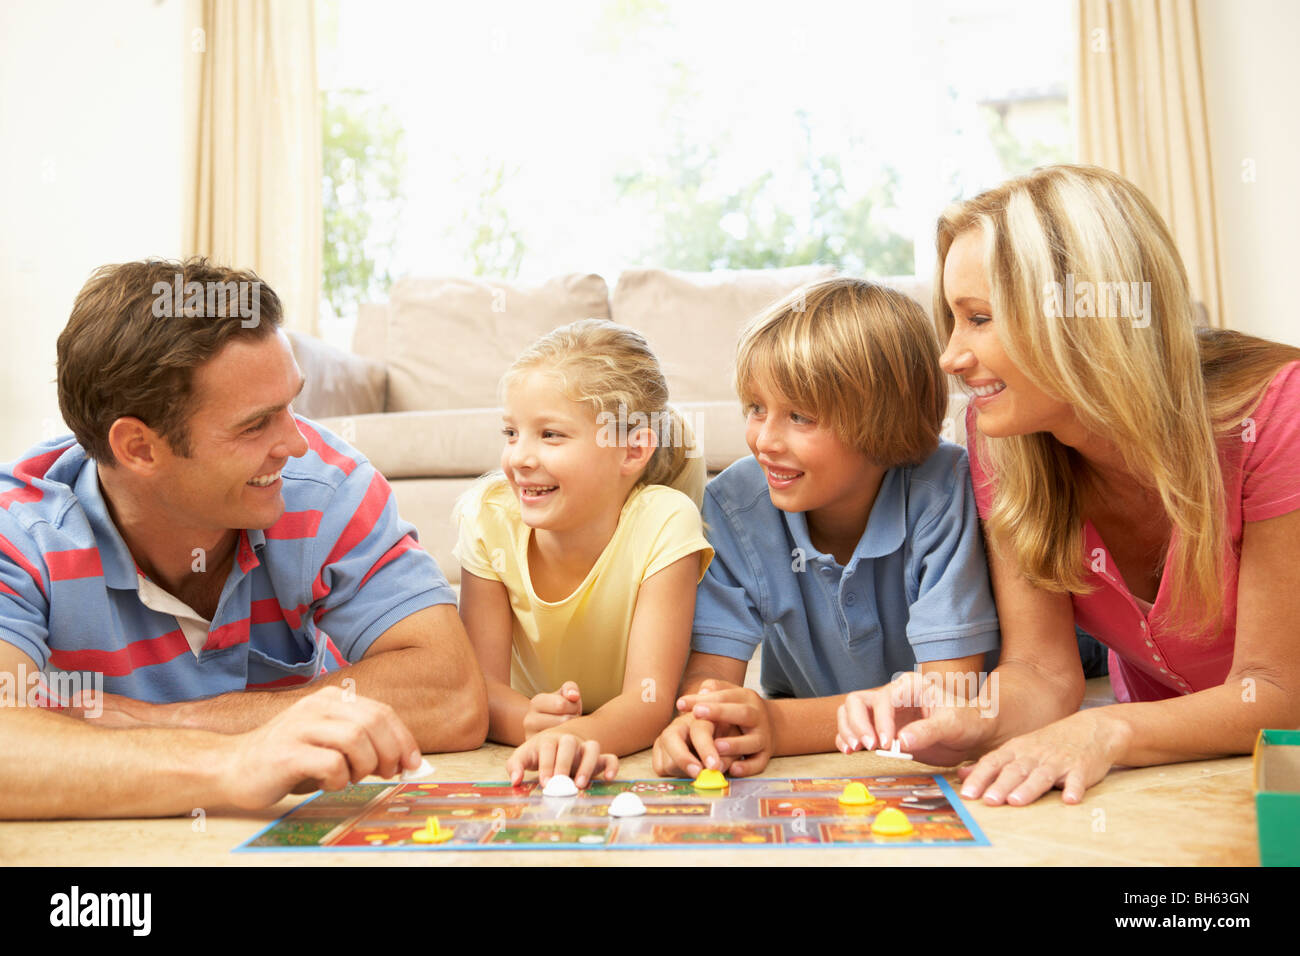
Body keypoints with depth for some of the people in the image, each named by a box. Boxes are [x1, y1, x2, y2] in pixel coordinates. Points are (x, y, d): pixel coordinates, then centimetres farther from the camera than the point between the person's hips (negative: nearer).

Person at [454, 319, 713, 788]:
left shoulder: (664, 524, -21)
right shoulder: (490, 516, -14)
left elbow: (650, 700, -24)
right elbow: (481, 682, -14)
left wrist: (576, 737, -44)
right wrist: (530, 722, -35)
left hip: (637, 750, -1)